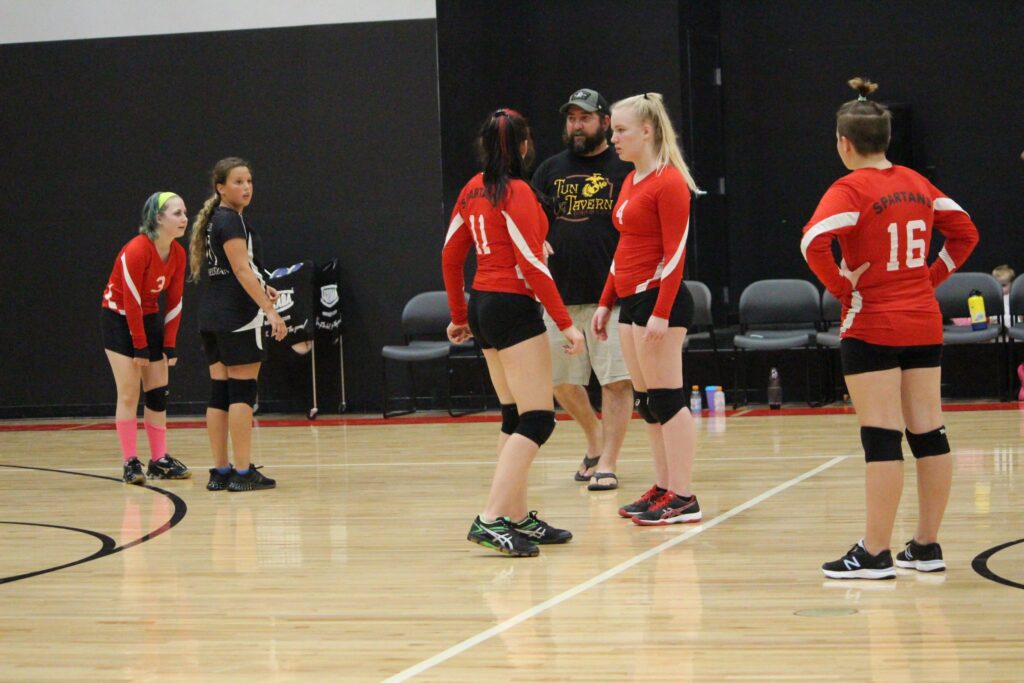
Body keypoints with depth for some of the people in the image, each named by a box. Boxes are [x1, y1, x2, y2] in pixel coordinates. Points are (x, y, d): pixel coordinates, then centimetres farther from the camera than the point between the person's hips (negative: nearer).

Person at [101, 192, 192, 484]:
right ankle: (131, 463, -5)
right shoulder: (135, 251, -25)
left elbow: (175, 302, 1)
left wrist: (169, 346, -2)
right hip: (119, 320, -7)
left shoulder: (178, 254, -4)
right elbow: (131, 302, -22)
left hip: (150, 319, 7)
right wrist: (140, 347, -19)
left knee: (158, 392, 5)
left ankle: (159, 460, 10)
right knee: (129, 394, -8)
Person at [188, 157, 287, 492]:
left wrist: (260, 288, 16)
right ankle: (243, 472, -7)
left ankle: (220, 471, 9)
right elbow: (242, 268, -19)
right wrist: (270, 309, -22)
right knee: (242, 391, -7)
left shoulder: (212, 220, 17)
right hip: (238, 315, -9)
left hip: (212, 315, 9)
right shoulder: (232, 220, -11)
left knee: (220, 392, 8)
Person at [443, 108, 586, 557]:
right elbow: (532, 264, -17)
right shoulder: (517, 192, -13)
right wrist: (565, 323, -14)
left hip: (482, 304, 9)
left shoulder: (474, 189, 10)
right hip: (513, 306, -9)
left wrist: (459, 315, 25)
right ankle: (491, 520, -17)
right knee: (538, 419, -8)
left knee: (514, 416, 15)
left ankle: (518, 516, 17)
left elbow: (450, 256, 15)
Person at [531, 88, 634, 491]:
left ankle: (606, 463, -1)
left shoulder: (624, 169, 1)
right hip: (560, 295, 5)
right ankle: (596, 441, 33)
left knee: (616, 379, -7)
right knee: (560, 381, 10)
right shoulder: (551, 169, 12)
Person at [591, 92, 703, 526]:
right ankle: (663, 489, 16)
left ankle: (682, 498, -5)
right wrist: (606, 303, 19)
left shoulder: (669, 182, -12)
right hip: (631, 299, 9)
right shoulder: (631, 182, 15)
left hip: (658, 298, -9)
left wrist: (661, 312, -21)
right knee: (646, 402, 10)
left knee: (667, 400, -7)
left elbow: (675, 251, -16)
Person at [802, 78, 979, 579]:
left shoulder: (851, 189, -11)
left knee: (882, 439, -6)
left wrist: (841, 286, -13)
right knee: (928, 434, 8)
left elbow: (814, 242, -26)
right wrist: (930, 278, 13)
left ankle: (874, 554, -2)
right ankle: (926, 547, 14)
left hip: (873, 329, -6)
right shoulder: (917, 184, 9)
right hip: (924, 324, 7)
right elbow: (965, 233, 16)